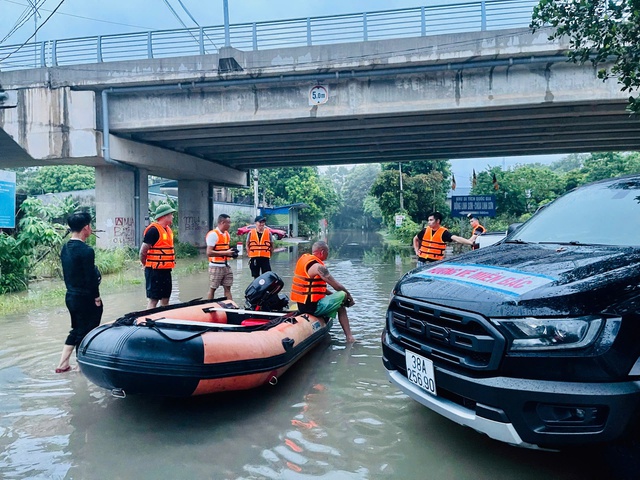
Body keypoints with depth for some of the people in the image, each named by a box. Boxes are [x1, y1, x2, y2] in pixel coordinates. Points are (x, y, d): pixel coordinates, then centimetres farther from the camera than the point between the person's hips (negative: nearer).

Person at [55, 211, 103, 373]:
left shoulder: (65, 248, 4)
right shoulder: (86, 250, -21)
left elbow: (67, 273, 11)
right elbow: (91, 277, -20)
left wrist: (72, 289, 18)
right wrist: (97, 297, -10)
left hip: (70, 296, 8)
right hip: (85, 298, -8)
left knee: (76, 330, 20)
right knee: (85, 332, 6)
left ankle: (62, 364, 23)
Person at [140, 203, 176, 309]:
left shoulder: (168, 229, 14)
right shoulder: (153, 230, -15)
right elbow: (143, 251, -16)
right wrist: (147, 265, -2)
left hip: (166, 270, 9)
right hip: (155, 271, -9)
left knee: (165, 299, 14)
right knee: (153, 300, -5)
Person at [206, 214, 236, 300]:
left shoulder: (227, 234, 13)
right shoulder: (213, 234, -14)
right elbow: (209, 253, -20)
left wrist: (231, 252, 6)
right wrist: (225, 253, -21)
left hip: (226, 266, 8)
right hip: (216, 266, -8)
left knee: (227, 288, 8)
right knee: (212, 289, 2)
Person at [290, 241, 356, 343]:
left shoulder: (304, 259, 11)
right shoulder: (318, 266, -18)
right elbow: (337, 286, -14)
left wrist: (332, 294, 13)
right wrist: (349, 295, 3)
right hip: (313, 306, -10)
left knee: (340, 306, 22)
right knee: (343, 295, -2)